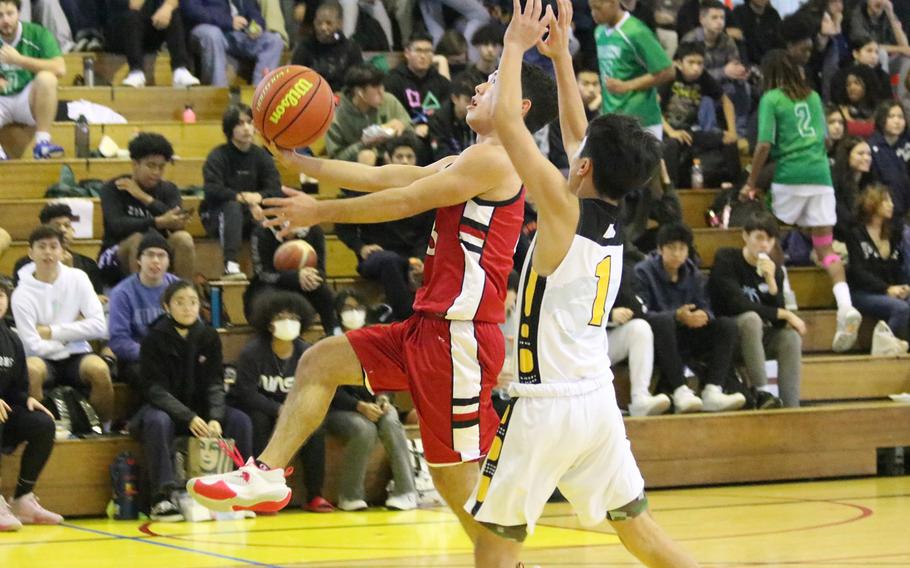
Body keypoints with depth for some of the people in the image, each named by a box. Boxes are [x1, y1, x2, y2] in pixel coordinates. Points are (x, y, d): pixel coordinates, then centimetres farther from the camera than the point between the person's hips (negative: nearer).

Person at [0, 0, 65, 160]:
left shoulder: (37, 34, -8)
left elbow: (60, 69, -22)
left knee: (46, 77, -32)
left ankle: (42, 142, -27)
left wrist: (19, 59, -25)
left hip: (28, 102, -1)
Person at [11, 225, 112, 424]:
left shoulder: (77, 279, 1)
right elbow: (34, 345, -12)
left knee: (99, 369, -31)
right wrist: (73, 331, -2)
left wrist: (52, 332, -10)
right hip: (44, 359, -2)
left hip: (76, 356, 2)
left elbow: (99, 327, -7)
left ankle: (104, 429, -10)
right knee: (31, 370, -36)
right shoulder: (22, 294, -7)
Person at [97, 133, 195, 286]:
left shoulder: (169, 190, 4)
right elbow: (117, 226, -26)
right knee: (138, 238, -33)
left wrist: (144, 197, -19)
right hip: (115, 260, -3)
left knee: (183, 238, -24)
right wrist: (159, 222, -38)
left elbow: (179, 224, -16)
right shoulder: (114, 189, -7)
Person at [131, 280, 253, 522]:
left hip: (200, 408, 4)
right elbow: (155, 388, -16)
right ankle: (162, 498, -33)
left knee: (240, 420, -20)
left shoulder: (209, 337, 1)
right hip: (162, 408, -4)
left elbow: (214, 384, -4)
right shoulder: (154, 339, -10)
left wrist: (214, 418, -25)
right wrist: (189, 418, -29)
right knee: (157, 422, -37)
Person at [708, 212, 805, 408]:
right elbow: (737, 304, -20)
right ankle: (762, 392, -39)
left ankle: (791, 407, -32)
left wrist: (771, 281, -20)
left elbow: (778, 321, -5)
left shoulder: (774, 270, 5)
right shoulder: (726, 260, -9)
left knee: (791, 337, -24)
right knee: (751, 318, -35)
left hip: (760, 336, 5)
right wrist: (784, 314, -17)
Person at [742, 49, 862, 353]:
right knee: (825, 246, 3)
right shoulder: (813, 97, 15)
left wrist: (751, 183, -1)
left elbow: (765, 145, -8)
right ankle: (845, 306, -15)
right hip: (821, 175, 4)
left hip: (789, 177, -4)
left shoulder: (771, 99, -1)